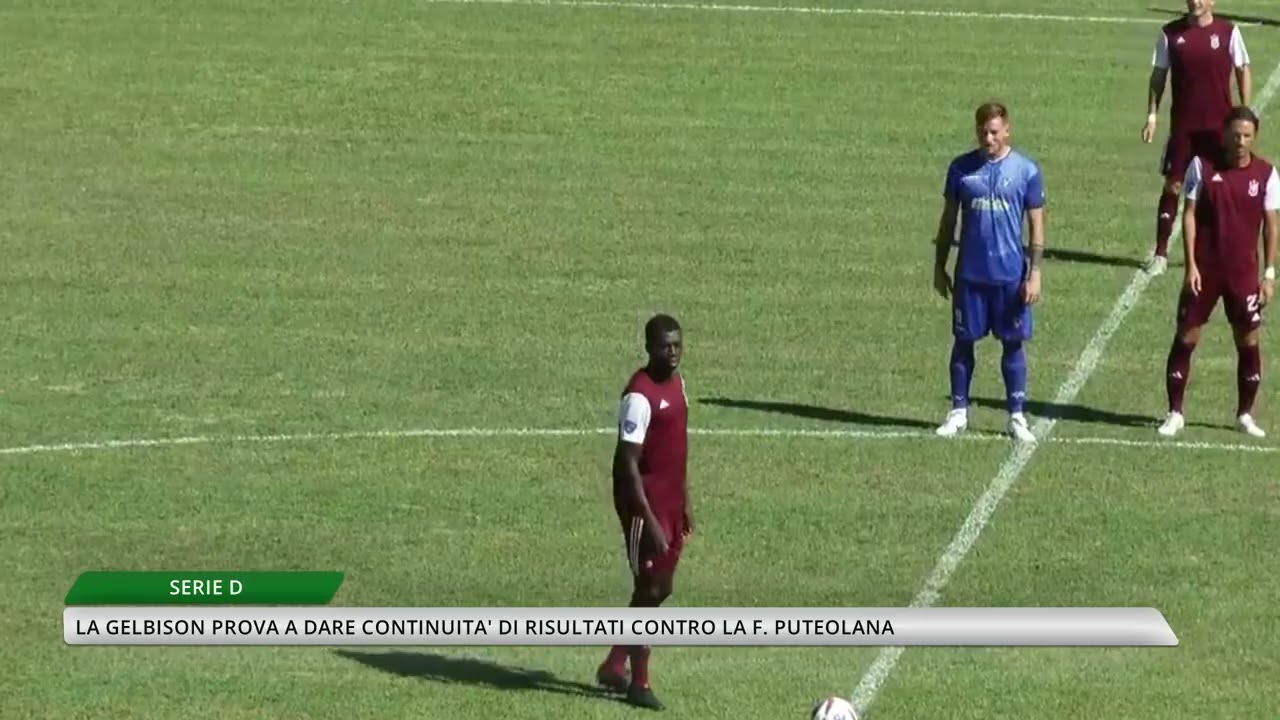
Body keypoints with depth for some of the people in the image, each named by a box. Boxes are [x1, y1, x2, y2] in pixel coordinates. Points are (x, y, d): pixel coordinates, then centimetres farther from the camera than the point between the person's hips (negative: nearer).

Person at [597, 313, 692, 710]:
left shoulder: (676, 382, 8)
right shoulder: (640, 395, -20)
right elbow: (628, 462, -22)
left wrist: (684, 504, 19)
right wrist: (648, 519, -24)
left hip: (670, 502, 9)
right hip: (645, 504, -9)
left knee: (660, 588, 15)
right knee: (649, 589, -3)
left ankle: (614, 665, 28)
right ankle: (639, 683, 8)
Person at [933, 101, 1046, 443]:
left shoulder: (1026, 170, -2)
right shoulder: (961, 168, 2)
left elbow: (1036, 225, 1)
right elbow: (948, 219, 9)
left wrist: (1034, 274, -5)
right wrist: (940, 267, 8)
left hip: (1011, 274, -1)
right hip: (969, 274, 1)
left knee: (1013, 343, 4)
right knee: (964, 340, 7)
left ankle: (1017, 417, 12)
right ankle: (959, 411, 18)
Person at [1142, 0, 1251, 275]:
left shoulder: (1228, 32, -3)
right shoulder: (1170, 33, -1)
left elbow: (1243, 72, 4)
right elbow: (1158, 75, 5)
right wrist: (1152, 115, -1)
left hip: (1219, 125, 0)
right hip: (1182, 125, 0)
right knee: (1172, 186, 0)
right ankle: (1160, 253, 5)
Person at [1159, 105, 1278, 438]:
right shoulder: (1203, 166, -5)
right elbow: (1189, 215, -3)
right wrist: (1191, 265, -9)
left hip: (1243, 272, 1)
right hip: (1204, 269, -1)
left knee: (1248, 342, 4)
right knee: (1185, 338, 1)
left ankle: (1245, 414, 18)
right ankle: (1175, 413, 10)